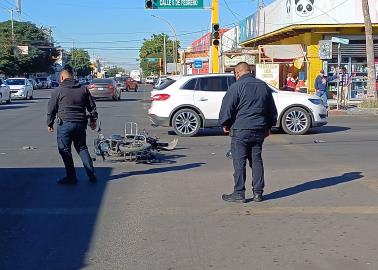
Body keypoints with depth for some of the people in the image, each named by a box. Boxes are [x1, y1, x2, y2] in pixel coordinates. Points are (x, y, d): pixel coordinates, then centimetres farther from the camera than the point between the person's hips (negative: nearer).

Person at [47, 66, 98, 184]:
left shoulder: (58, 91, -3)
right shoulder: (84, 89, 10)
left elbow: (51, 109, 0)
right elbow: (92, 106, 14)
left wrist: (50, 123, 11)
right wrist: (93, 120, 23)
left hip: (65, 124, -5)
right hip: (81, 124, 5)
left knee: (65, 150, 4)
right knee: (82, 148, 15)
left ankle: (71, 177, 4)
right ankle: (91, 174, 11)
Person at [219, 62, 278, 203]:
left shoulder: (236, 87, -8)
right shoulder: (264, 86, 12)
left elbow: (227, 108, -10)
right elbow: (272, 110, 19)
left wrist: (225, 124, 5)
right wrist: (268, 126, 29)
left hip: (241, 130, -6)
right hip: (259, 130, 6)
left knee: (239, 162, -1)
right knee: (256, 160, 11)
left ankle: (239, 193, 1)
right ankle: (258, 193, 13)